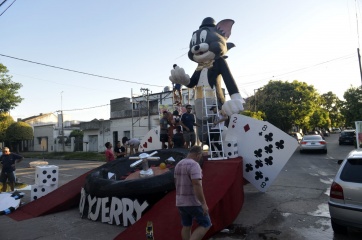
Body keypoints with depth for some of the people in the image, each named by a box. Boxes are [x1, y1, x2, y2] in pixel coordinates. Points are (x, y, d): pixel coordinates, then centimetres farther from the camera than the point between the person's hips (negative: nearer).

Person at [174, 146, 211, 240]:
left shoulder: (178, 165, 9)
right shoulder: (194, 165, -19)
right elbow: (197, 185, -27)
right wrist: (204, 204, -22)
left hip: (181, 202, 8)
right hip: (193, 203, -8)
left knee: (186, 226, 19)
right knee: (205, 224, 6)